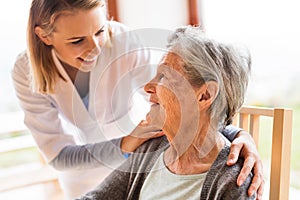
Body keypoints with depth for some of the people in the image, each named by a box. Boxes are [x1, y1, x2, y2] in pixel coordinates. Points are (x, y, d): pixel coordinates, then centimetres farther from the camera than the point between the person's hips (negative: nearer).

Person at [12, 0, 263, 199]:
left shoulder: (125, 44, -29)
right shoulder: (27, 72, -25)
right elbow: (58, 155, -26)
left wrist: (237, 134, -46)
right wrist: (123, 146, -42)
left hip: (139, 166, -1)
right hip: (80, 177, 1)